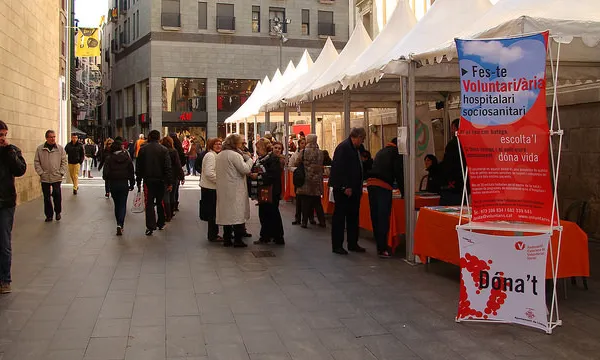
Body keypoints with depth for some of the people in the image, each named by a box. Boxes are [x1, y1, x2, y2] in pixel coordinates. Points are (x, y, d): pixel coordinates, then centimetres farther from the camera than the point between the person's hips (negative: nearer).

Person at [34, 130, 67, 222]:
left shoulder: (60, 148, 3)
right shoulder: (40, 149, 3)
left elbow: (64, 161, 5)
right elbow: (36, 162, 5)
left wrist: (61, 172, -3)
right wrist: (41, 173, -4)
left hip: (57, 177, -1)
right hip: (44, 178, 1)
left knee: (57, 195, -8)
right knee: (47, 197, 7)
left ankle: (58, 212, 13)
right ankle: (49, 215, 19)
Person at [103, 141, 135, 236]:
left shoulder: (109, 159, -6)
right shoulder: (127, 158, -1)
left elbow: (105, 173, -9)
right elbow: (131, 172, 3)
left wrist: (107, 178, 13)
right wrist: (132, 184, 11)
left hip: (113, 184, 0)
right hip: (124, 184, 0)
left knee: (117, 204, 15)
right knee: (123, 205, 2)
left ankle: (119, 224, 25)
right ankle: (120, 224, -14)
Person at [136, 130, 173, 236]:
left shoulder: (143, 149, 0)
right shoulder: (164, 150, -4)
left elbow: (138, 167, 4)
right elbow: (168, 167, -7)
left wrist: (139, 181, 10)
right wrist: (169, 182, -5)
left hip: (148, 180, 0)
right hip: (160, 180, 0)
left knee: (149, 203, 0)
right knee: (160, 202, 14)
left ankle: (150, 226, -8)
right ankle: (161, 223, 23)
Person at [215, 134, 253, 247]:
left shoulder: (219, 155, 12)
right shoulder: (235, 155, -15)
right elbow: (246, 169, -18)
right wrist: (248, 158, -2)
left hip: (223, 189, 8)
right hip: (235, 190, -8)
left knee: (227, 214, 12)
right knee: (238, 214, -2)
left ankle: (227, 239, 16)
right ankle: (238, 240, 0)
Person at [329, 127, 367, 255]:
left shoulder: (354, 149, 15)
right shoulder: (343, 147, -15)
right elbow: (339, 169, -22)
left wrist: (359, 187, 15)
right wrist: (345, 187, -22)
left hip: (353, 189, 10)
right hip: (343, 190, -10)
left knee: (353, 217, 14)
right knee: (339, 217, -1)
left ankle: (353, 243, 23)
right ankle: (337, 246, 6)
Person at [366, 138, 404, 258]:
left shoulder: (381, 151, 27)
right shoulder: (396, 153, 4)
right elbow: (399, 174, 0)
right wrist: (403, 192, 8)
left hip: (371, 184, 7)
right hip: (383, 186, -7)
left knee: (376, 217, 10)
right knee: (383, 218, -7)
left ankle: (380, 245, 17)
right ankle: (382, 249, -8)